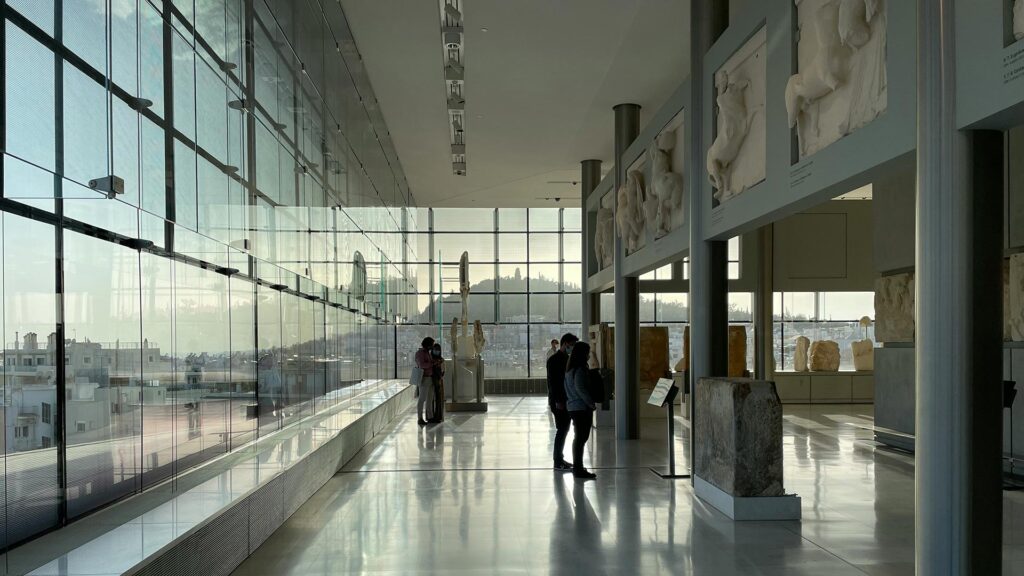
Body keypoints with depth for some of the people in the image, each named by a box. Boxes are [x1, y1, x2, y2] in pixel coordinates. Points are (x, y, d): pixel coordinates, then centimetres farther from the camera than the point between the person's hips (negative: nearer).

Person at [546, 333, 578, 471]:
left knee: (564, 430, 11)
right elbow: (552, 382, -17)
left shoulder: (567, 359, 15)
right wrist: (557, 401, -21)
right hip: (558, 402, -9)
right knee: (561, 430, -8)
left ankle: (560, 459, 18)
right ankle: (558, 462, -4)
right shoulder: (554, 360, -12)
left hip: (567, 401, 9)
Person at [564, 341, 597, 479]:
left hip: (573, 407, 10)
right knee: (581, 438, -7)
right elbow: (580, 389, -22)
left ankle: (577, 467, 23)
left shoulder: (570, 369, 13)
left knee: (579, 438, 17)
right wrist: (591, 403, -14)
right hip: (581, 408, -10)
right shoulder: (580, 370, -16)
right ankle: (578, 469, -6)